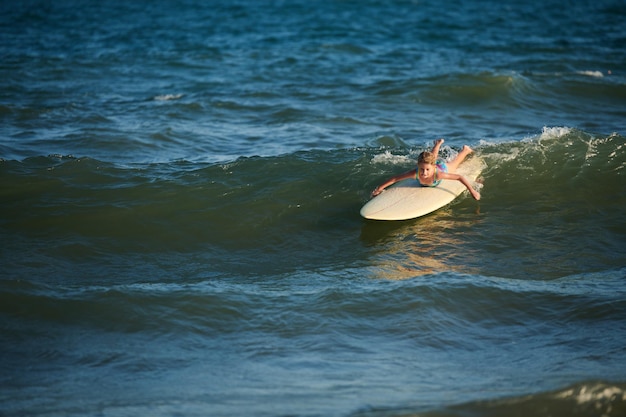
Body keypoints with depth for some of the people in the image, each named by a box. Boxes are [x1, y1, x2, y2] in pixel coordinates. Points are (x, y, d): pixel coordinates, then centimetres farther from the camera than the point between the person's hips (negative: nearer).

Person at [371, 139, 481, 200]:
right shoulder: (415, 173, -48)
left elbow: (460, 177, -46)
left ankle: (465, 150, 66)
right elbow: (395, 178, -42)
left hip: (443, 166, -2)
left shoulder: (438, 174, -52)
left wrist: (472, 191, -51)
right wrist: (379, 188, -45)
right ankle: (438, 144, 72)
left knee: (454, 163, 36)